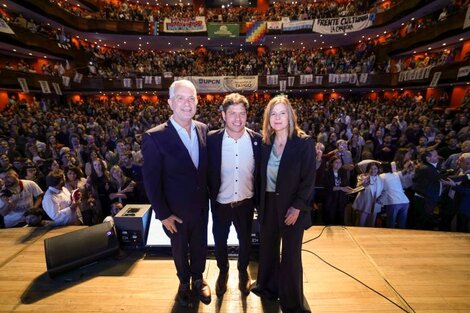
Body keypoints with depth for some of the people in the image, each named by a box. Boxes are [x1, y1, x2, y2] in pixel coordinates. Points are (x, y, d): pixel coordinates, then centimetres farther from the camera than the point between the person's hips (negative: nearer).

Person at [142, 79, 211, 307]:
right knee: (180, 250, 23)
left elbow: (207, 168, 4)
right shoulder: (154, 137, -20)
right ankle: (184, 282, 53)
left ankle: (198, 279, 53)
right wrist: (163, 214, -11)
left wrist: (208, 197, 5)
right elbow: (151, 181, -15)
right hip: (175, 211, -3)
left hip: (201, 206, 4)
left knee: (200, 246, 23)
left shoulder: (203, 130, -6)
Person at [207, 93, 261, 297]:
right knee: (219, 240, 20)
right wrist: (210, 197, -6)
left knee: (245, 239, 22)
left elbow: (260, 173, -2)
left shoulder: (257, 139, -11)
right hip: (220, 203, 0)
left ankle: (243, 271, 52)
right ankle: (223, 272, 51)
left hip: (246, 202, 1)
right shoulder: (212, 139, -15)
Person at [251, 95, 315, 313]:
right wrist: (260, 203, 3)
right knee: (267, 248, 19)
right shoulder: (265, 143, 1)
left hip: (291, 206, -4)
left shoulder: (304, 143, -12)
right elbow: (261, 176, 6)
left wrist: (297, 207, -16)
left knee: (291, 254, 12)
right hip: (268, 204, 4)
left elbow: (309, 180, -12)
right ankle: (268, 287, 46)